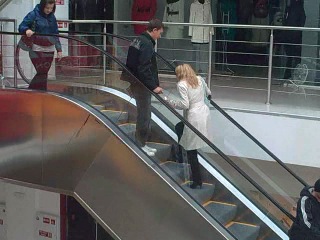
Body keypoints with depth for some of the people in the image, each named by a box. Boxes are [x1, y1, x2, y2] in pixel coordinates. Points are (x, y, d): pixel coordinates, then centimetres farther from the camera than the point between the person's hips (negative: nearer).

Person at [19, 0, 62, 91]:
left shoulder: (52, 17, 10)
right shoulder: (33, 15, -5)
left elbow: (55, 34, 15)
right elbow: (21, 26, -5)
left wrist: (59, 49, 9)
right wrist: (27, 30, -28)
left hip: (49, 50, 5)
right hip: (37, 50, -5)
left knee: (44, 73, 5)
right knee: (41, 73, -12)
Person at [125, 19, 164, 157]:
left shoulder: (138, 40, 12)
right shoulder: (147, 44, -19)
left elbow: (132, 64, 19)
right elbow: (144, 69, -26)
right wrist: (153, 87, -23)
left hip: (136, 82, 10)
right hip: (142, 85, -10)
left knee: (143, 114, 17)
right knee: (144, 115, -1)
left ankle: (141, 143, 26)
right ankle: (140, 145, 8)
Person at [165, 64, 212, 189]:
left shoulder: (182, 84, -11)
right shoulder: (199, 79, 9)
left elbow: (185, 105, -19)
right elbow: (208, 93, 25)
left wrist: (169, 102, -8)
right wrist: (208, 96, 48)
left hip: (194, 117, -8)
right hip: (205, 112, 8)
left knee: (191, 150, 2)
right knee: (179, 127, 30)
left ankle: (197, 181, 6)